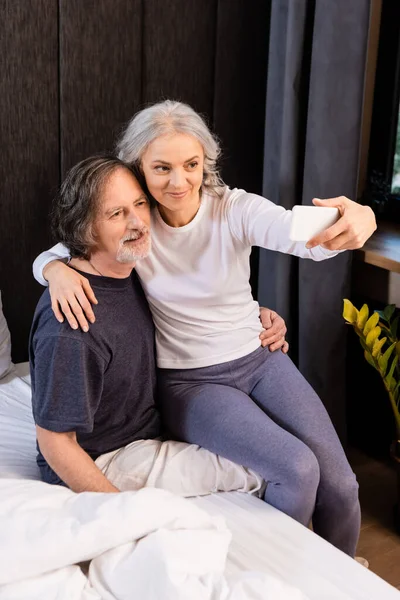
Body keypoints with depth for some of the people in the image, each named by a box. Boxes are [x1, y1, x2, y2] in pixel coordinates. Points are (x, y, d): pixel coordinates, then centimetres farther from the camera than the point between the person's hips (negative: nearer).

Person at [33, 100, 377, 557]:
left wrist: (356, 221, -57)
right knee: (296, 469, -23)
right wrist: (58, 271, -28)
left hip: (259, 360, 2)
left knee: (339, 484, -7)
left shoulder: (235, 209, -14)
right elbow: (48, 257, -2)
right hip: (189, 382, -2)